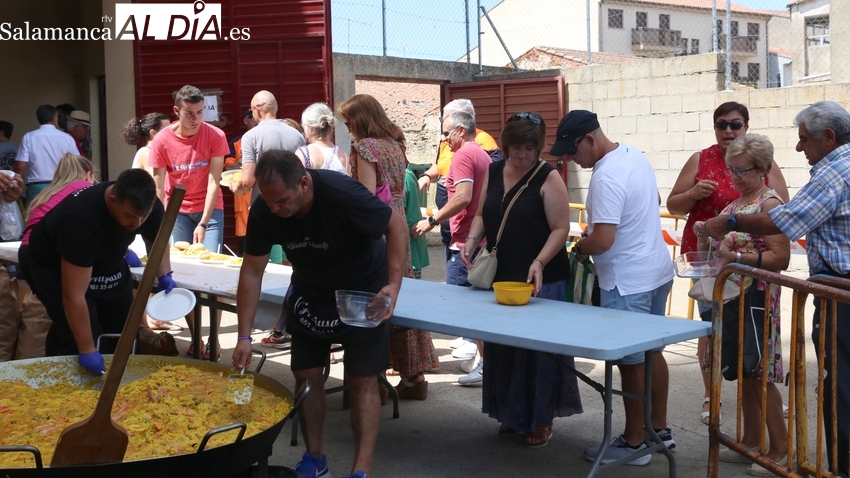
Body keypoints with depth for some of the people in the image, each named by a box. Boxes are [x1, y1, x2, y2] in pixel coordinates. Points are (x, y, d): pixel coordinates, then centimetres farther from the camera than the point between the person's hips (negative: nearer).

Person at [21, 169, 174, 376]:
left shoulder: (149, 207, -23)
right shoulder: (80, 219, -42)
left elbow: (157, 240, 2)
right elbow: (74, 295, -39)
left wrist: (165, 276, -13)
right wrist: (87, 350, -37)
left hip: (104, 260, 6)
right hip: (54, 266, -6)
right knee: (77, 340, -17)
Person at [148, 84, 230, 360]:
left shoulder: (215, 136, -13)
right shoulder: (162, 141, -10)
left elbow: (213, 183, -15)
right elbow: (158, 189, -9)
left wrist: (203, 224, -20)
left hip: (209, 208, -1)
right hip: (177, 210, 1)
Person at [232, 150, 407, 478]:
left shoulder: (342, 194, -35)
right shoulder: (264, 211, -21)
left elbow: (396, 225, -23)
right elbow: (252, 272, -13)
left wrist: (394, 283, -34)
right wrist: (244, 336, -18)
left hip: (362, 295, -4)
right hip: (309, 295, 5)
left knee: (362, 381, -5)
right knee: (305, 375, 7)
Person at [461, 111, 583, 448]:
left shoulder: (548, 178, -10)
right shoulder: (493, 172, 7)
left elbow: (561, 228, -13)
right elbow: (482, 214, 16)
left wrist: (539, 263, -26)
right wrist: (472, 240, -3)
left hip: (540, 280, -5)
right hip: (500, 277, 6)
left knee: (538, 349, 1)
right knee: (503, 347, 12)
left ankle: (541, 420, 16)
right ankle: (512, 414, 28)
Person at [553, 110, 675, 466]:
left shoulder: (606, 178, -24)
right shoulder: (636, 155, 6)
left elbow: (603, 240, -28)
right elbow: (655, 201, 21)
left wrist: (579, 248, -9)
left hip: (628, 283, -10)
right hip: (657, 272, 10)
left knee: (631, 363, 2)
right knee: (652, 352, 19)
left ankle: (633, 444, 15)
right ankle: (659, 429, 32)